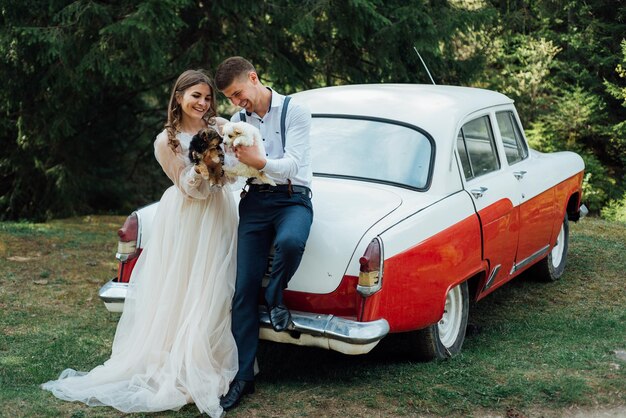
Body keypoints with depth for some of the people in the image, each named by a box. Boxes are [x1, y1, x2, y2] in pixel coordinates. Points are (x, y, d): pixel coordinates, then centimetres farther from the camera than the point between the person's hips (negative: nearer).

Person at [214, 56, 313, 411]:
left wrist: (259, 161, -31)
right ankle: (243, 376, 3)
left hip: (292, 198, -4)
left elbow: (291, 166, -12)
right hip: (254, 201, 4)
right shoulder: (238, 121, 13)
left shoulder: (294, 111, -2)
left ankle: (276, 297, -4)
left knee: (289, 242, -39)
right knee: (244, 290, -4)